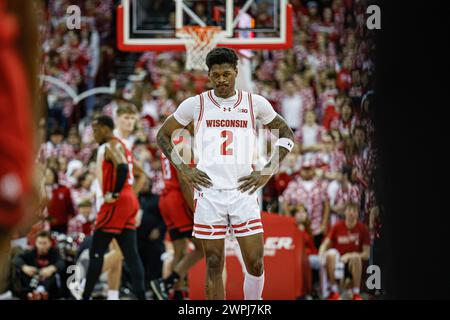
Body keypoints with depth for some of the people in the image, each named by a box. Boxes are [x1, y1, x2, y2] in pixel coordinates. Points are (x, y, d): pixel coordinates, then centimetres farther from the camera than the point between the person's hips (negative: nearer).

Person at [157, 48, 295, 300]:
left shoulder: (255, 103, 6)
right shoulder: (196, 104, 5)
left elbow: (286, 135, 16)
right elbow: (163, 135, 16)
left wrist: (268, 172, 5)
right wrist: (184, 170, 5)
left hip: (244, 192, 1)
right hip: (209, 192, 0)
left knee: (255, 262, -5)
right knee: (214, 264, 1)